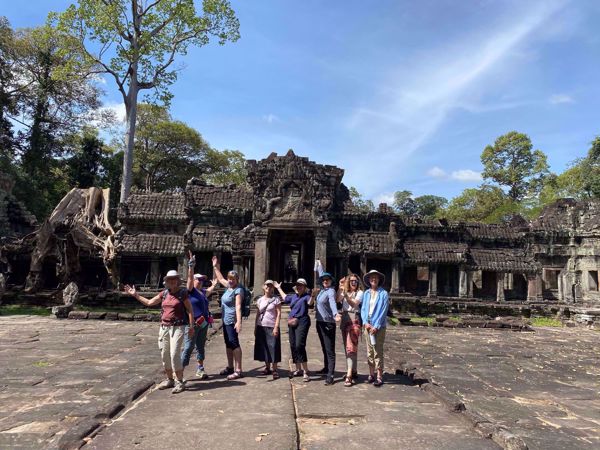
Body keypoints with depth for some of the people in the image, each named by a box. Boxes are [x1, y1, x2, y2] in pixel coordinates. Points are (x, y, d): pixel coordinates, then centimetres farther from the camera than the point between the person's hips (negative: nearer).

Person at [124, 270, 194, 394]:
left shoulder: (182, 293, -6)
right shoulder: (164, 294, 9)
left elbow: (190, 310, -5)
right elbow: (149, 302, 17)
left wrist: (192, 326, -11)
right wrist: (135, 294, 14)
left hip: (177, 327, -6)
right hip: (164, 327, 6)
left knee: (175, 354, -10)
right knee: (165, 355, 11)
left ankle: (180, 382, 1)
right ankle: (169, 380, 26)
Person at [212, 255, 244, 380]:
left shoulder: (238, 290, -14)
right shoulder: (228, 286, 10)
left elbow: (238, 307, -23)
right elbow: (220, 278, 29)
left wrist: (239, 322, -31)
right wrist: (215, 266, 29)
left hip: (232, 321, -9)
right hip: (226, 320, 9)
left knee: (234, 343, -9)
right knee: (228, 344, 16)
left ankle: (238, 370, -6)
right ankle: (230, 367, 28)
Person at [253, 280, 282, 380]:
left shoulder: (276, 299, -2)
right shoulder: (260, 300, 11)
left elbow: (278, 314, -6)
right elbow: (257, 314, 14)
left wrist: (276, 327, -14)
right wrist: (255, 327, 9)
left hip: (272, 327, -4)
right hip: (261, 326, 4)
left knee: (273, 348, -4)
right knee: (263, 348, 7)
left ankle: (275, 370, 4)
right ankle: (267, 368, 20)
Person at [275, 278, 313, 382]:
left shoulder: (306, 296, -5)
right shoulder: (293, 296, 16)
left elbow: (310, 302, -27)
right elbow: (285, 297, 36)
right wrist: (279, 288, 45)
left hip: (302, 322, -8)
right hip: (291, 323, 8)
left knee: (299, 345, -17)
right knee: (293, 346, 11)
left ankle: (305, 372, -11)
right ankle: (298, 369, 26)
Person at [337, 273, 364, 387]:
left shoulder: (360, 292, 1)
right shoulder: (344, 292, 14)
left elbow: (354, 303, -14)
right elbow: (337, 300, -5)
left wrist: (346, 295, -26)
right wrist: (340, 287, -13)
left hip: (354, 320, -6)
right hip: (344, 319, 6)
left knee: (351, 347, -12)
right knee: (347, 347, 10)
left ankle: (349, 376, -16)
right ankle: (353, 371, 22)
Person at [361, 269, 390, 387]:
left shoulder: (384, 294, -4)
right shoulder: (366, 293, 8)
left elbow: (383, 311, -8)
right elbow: (363, 309, 8)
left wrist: (376, 326, -13)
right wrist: (366, 323, -6)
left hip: (379, 326, -4)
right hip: (368, 326, 4)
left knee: (378, 351, -3)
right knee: (369, 351, 10)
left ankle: (379, 377, 5)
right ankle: (371, 374, 20)